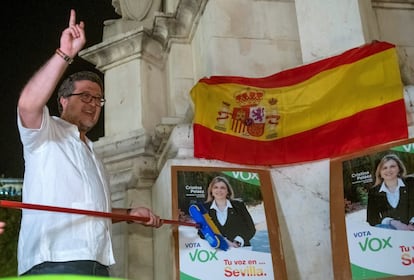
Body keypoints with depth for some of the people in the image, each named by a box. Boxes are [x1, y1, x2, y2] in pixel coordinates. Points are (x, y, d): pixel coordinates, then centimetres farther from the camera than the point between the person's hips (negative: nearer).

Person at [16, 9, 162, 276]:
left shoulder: (92, 155, 29)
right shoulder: (45, 134, 6)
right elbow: (28, 105, -18)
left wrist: (130, 213, 20)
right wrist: (64, 54, -21)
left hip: (97, 265, 8)